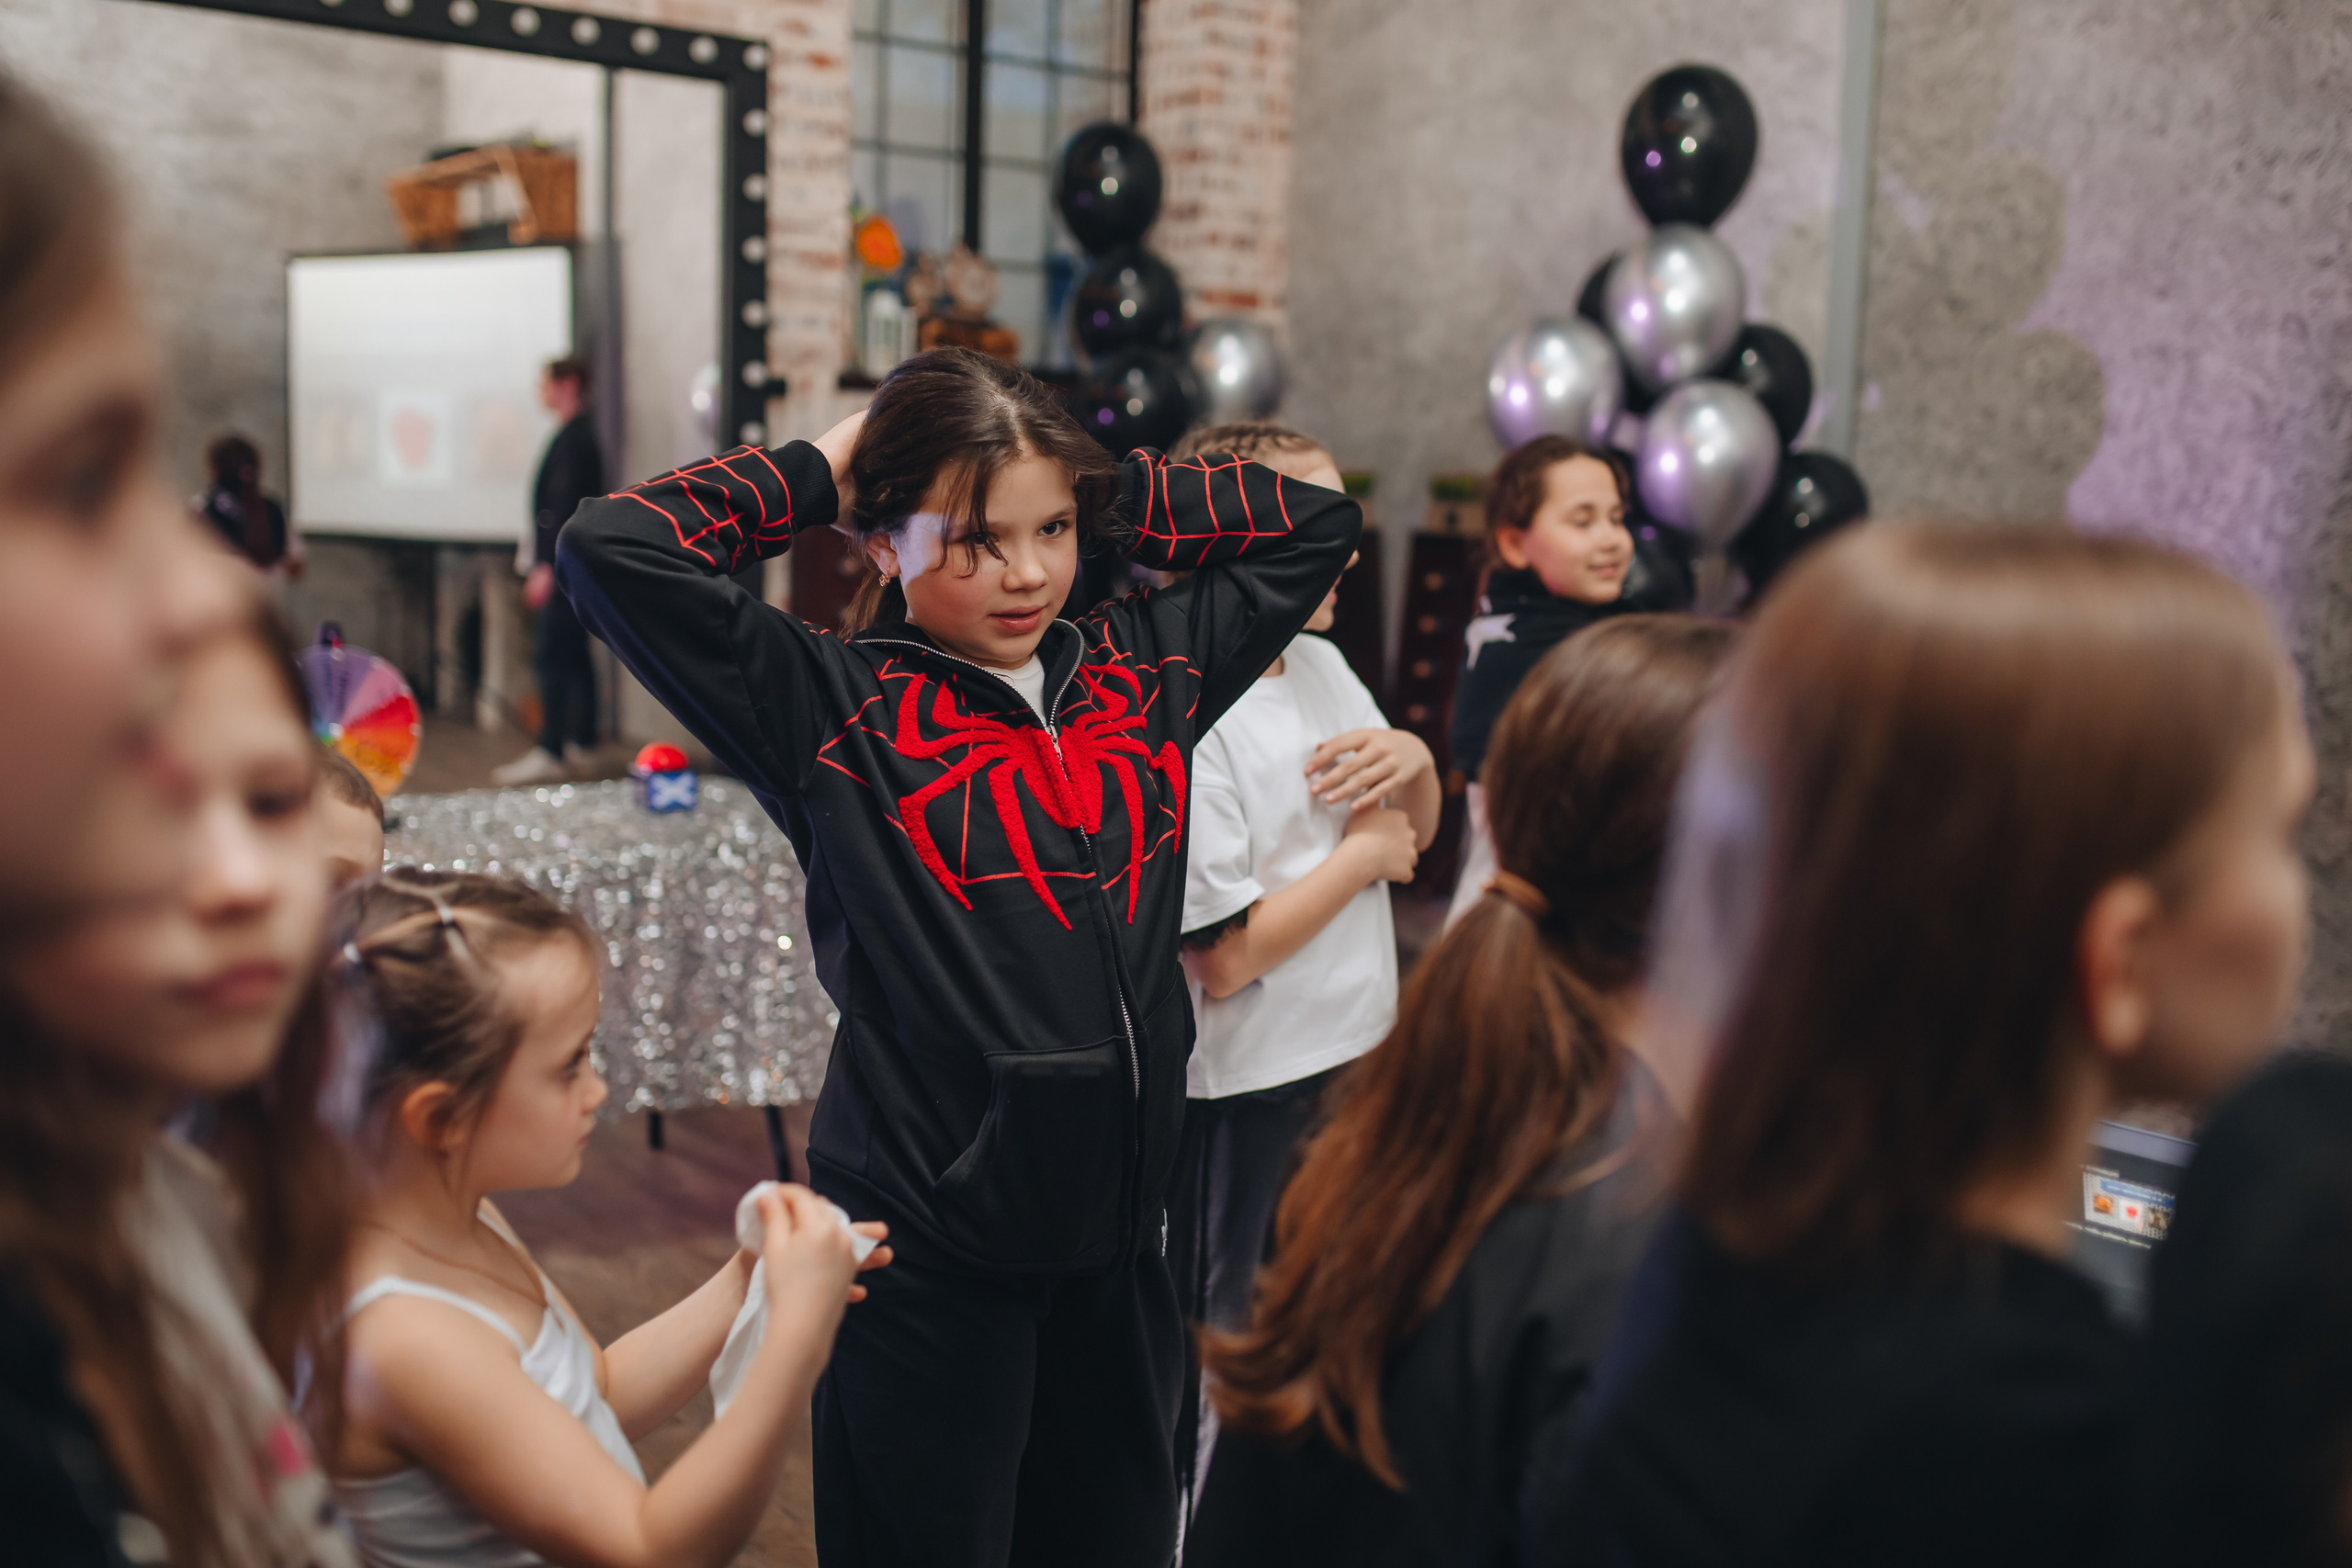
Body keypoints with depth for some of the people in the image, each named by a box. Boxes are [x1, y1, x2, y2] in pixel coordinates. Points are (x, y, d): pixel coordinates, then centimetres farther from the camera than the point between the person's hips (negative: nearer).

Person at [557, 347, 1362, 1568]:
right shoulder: (838, 708, -9)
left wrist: (1093, 483, 5)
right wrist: (819, 471, -6)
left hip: (1118, 1226, 5)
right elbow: (609, 551, -19)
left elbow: (1315, 520, 14)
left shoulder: (1142, 666, 5)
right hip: (930, 1239, -5)